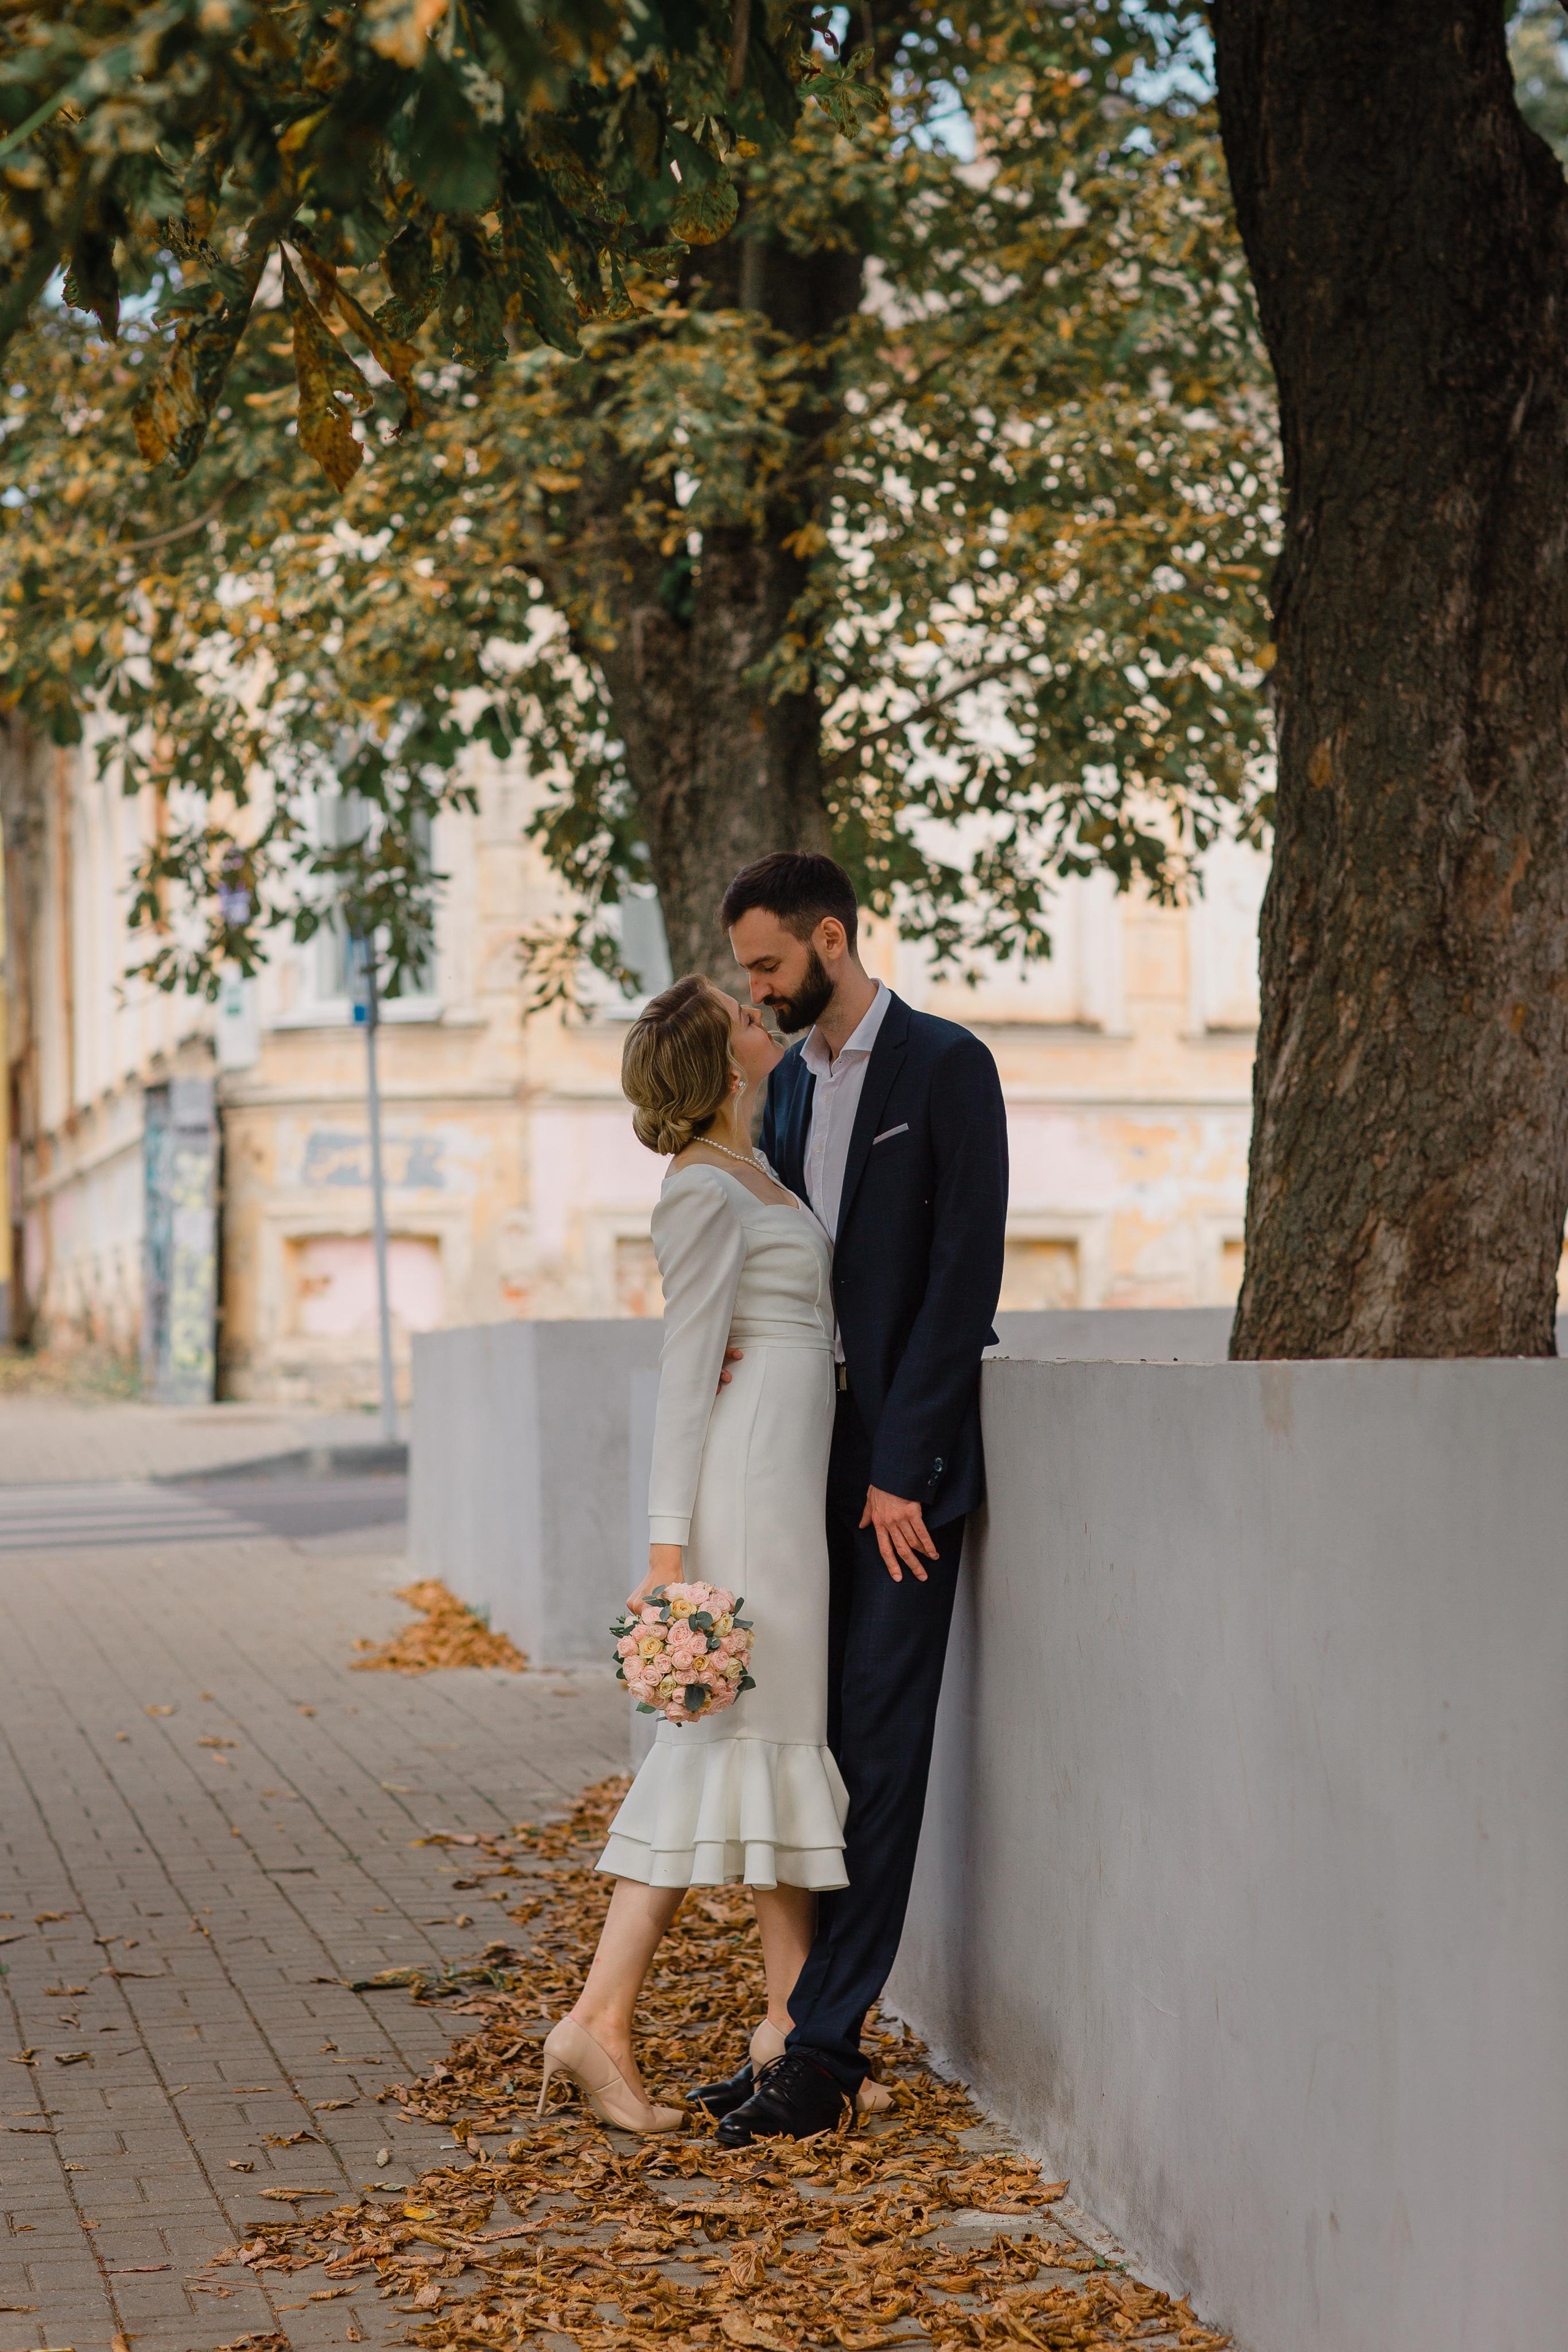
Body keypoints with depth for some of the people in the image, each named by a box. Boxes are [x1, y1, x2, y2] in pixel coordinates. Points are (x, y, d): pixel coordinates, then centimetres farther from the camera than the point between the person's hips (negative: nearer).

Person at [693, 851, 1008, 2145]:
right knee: (811, 1738, 8)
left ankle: (822, 2048, -6)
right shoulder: (788, 1082, 16)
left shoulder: (946, 1067, -7)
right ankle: (812, 2024, 14)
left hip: (903, 1463, -7)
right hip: (809, 1454, 7)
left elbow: (965, 1274, -13)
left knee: (879, 1745, -6)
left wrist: (901, 1468, -16)